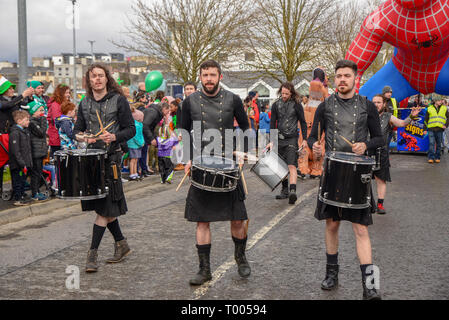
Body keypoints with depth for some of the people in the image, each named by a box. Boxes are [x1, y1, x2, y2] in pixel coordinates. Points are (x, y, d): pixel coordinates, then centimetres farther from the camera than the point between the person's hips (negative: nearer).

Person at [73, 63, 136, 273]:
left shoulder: (118, 100, -2)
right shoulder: (85, 103, 12)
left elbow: (131, 129, -2)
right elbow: (77, 129, 16)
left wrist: (115, 137, -20)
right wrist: (82, 137, -6)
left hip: (111, 158, -5)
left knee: (104, 207, -6)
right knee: (103, 207, 11)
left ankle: (93, 253, -2)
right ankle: (121, 243, 27)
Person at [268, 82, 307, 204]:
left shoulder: (296, 105, -2)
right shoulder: (276, 105, 7)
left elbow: (303, 122, 4)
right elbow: (272, 123, 8)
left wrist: (304, 139, 0)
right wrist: (271, 141, 1)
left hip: (292, 139, -4)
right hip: (279, 139, 4)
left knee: (292, 165, -16)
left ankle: (293, 191, -26)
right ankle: (285, 190, 22)